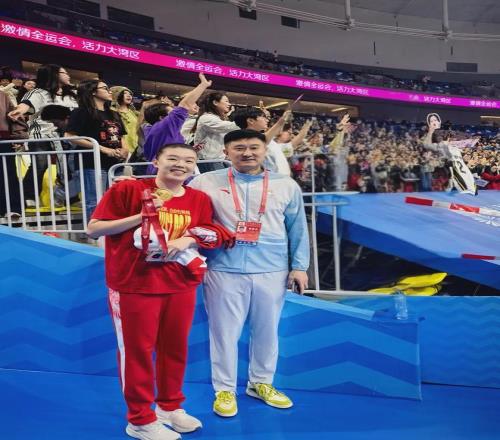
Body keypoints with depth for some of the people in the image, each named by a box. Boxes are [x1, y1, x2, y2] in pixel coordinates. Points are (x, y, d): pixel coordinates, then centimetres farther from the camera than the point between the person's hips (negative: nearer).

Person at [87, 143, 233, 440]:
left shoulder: (199, 199, 4)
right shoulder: (128, 190, -9)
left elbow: (211, 235, 10)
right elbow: (94, 229, -10)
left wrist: (187, 239, -12)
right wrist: (141, 216, -19)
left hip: (181, 285, 5)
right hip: (134, 285, -4)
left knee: (176, 348, 15)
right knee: (137, 350, 6)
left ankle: (169, 407, 36)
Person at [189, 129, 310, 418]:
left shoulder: (286, 186, 5)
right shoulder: (206, 183, 0)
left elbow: (298, 230, 9)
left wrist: (299, 266, 6)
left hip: (272, 272, 2)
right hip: (224, 271, -1)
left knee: (267, 330, 13)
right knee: (224, 331, 6)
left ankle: (261, 383, 34)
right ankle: (224, 389, 25)